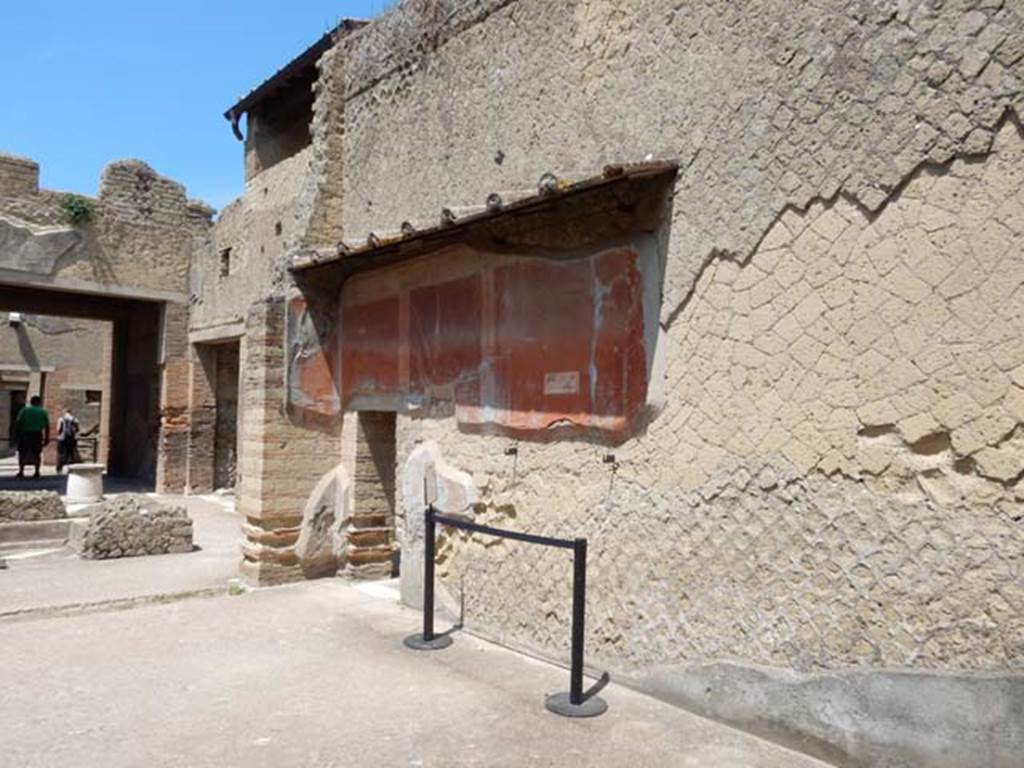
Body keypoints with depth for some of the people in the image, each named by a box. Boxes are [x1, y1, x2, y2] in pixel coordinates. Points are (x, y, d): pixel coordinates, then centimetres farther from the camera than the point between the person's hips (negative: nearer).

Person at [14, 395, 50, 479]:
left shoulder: (24, 410, 8)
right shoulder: (43, 412, 10)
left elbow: (18, 422, -2)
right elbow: (47, 426, 5)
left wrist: (17, 434, 0)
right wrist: (46, 438, 7)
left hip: (25, 433, -1)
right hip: (37, 434, 1)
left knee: (22, 453, 5)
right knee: (37, 453, 7)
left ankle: (21, 471, -2)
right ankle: (37, 471, 3)